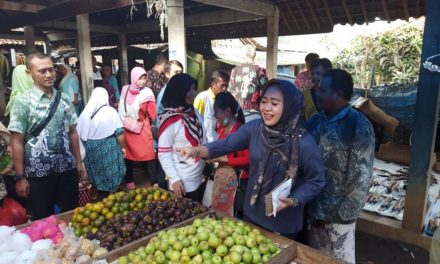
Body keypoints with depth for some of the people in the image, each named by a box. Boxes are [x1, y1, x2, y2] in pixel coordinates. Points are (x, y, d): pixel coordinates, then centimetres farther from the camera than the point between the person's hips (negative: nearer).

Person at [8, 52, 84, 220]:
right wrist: (20, 177, -9)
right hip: (39, 173, -3)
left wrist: (79, 162, 10)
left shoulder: (64, 99, 4)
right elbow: (17, 142, -8)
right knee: (43, 220, 13)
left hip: (67, 168, 4)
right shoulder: (23, 102, -8)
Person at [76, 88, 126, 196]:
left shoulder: (85, 113, -2)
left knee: (97, 172, 18)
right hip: (109, 147, -3)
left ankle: (102, 194, 30)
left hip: (91, 149, 3)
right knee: (109, 171, 12)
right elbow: (119, 133, -11)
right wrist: (123, 147, 1)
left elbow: (78, 134, 2)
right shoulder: (111, 111, -10)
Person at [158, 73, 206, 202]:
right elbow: (163, 154, -15)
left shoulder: (194, 112, 2)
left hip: (200, 178, 6)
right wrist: (174, 179, -19)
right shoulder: (170, 120, -17)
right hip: (183, 183, -6)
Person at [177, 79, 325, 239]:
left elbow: (316, 181, -12)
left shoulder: (305, 144, -23)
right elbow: (226, 144, -11)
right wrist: (198, 150, -27)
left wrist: (293, 201, -25)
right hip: (252, 213, 4)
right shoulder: (253, 128, -10)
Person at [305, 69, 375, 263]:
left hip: (338, 214, -5)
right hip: (314, 208, 6)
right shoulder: (315, 122, 4)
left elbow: (361, 176, -16)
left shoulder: (358, 126, -15)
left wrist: (345, 213, -15)